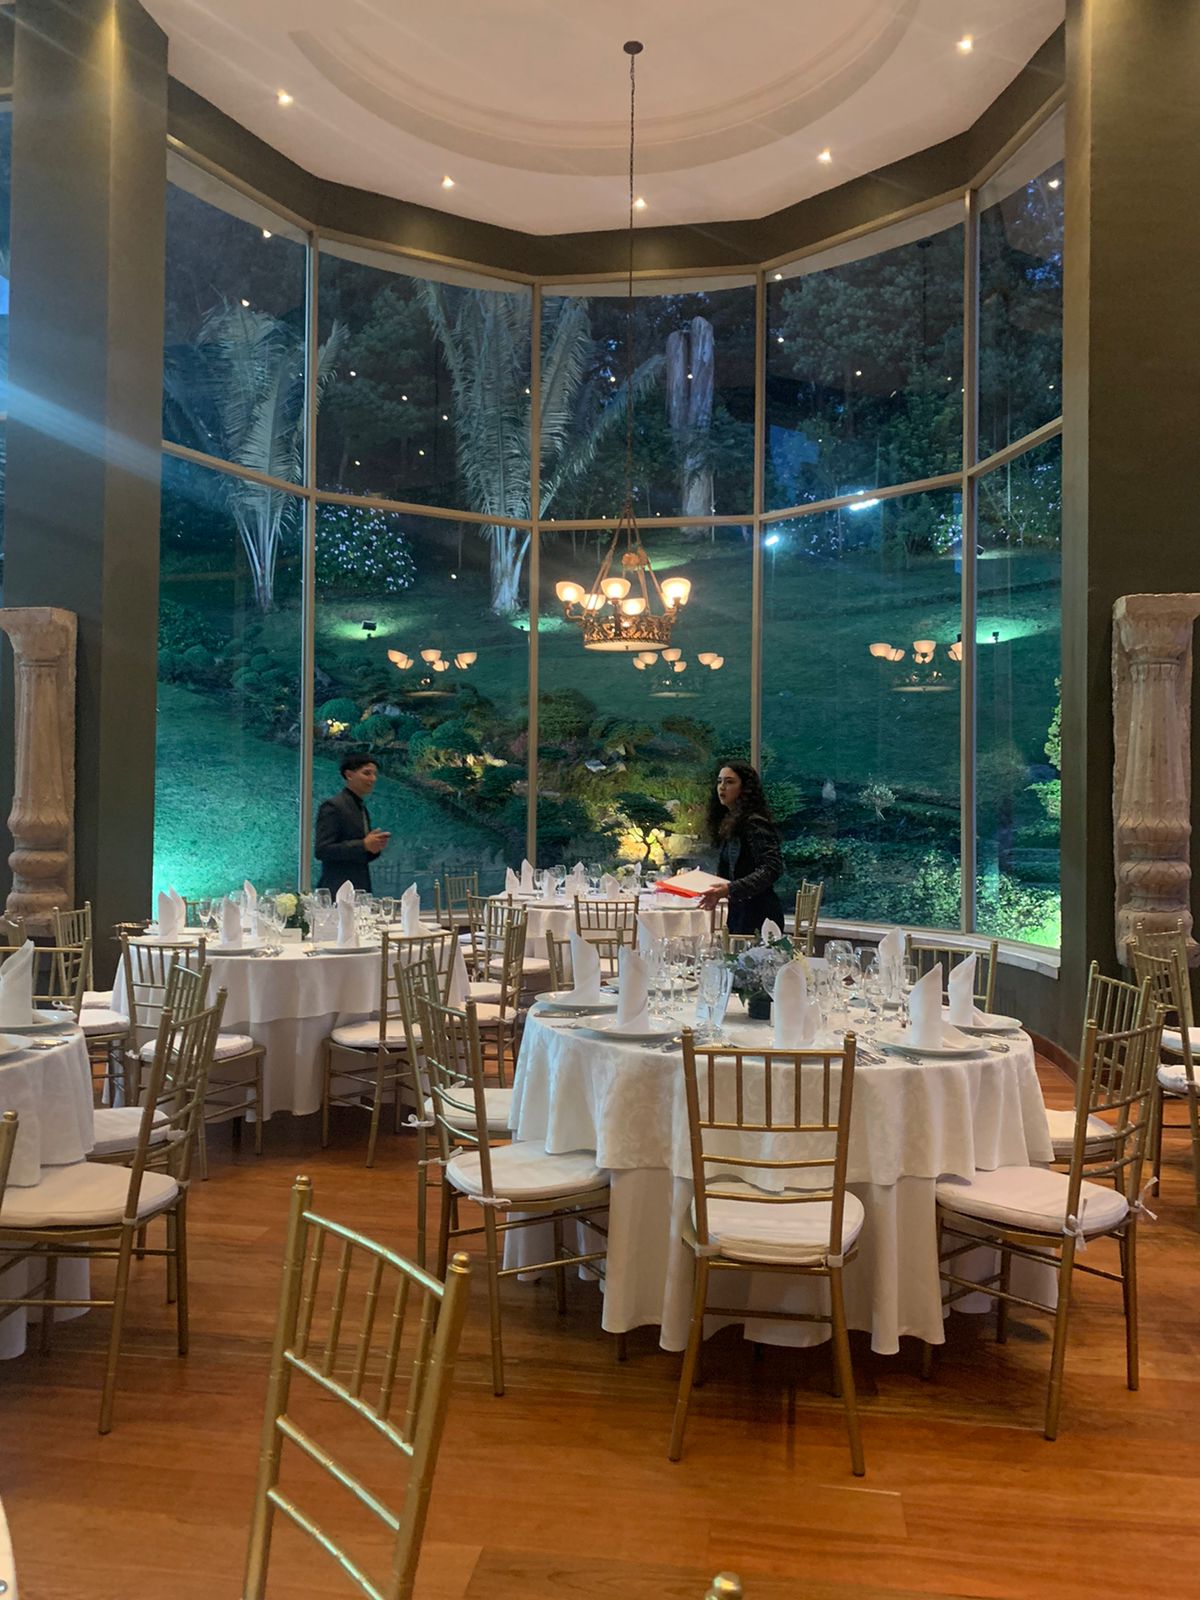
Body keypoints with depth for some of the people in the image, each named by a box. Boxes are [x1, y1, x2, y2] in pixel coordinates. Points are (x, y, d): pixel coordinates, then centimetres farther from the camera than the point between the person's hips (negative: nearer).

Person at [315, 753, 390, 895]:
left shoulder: (362, 809, 18)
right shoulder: (333, 806, -7)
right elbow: (322, 850, -15)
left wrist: (375, 847, 2)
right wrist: (364, 845, -18)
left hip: (360, 889, 8)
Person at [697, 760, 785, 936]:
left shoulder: (755, 823, -12)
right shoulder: (728, 823, 13)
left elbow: (772, 869, -21)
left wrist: (730, 889, -27)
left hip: (758, 914, -8)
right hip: (739, 911, 8)